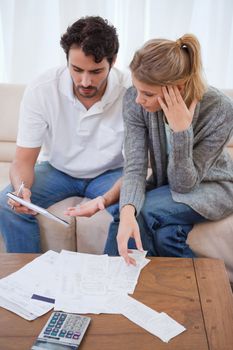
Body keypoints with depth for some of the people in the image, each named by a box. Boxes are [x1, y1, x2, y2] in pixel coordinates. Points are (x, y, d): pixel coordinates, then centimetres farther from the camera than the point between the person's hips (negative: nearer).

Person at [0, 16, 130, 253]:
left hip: (110, 173, -1)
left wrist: (107, 199, -39)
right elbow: (24, 160, -13)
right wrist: (21, 187, -37)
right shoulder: (40, 90, -20)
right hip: (56, 170, 2)